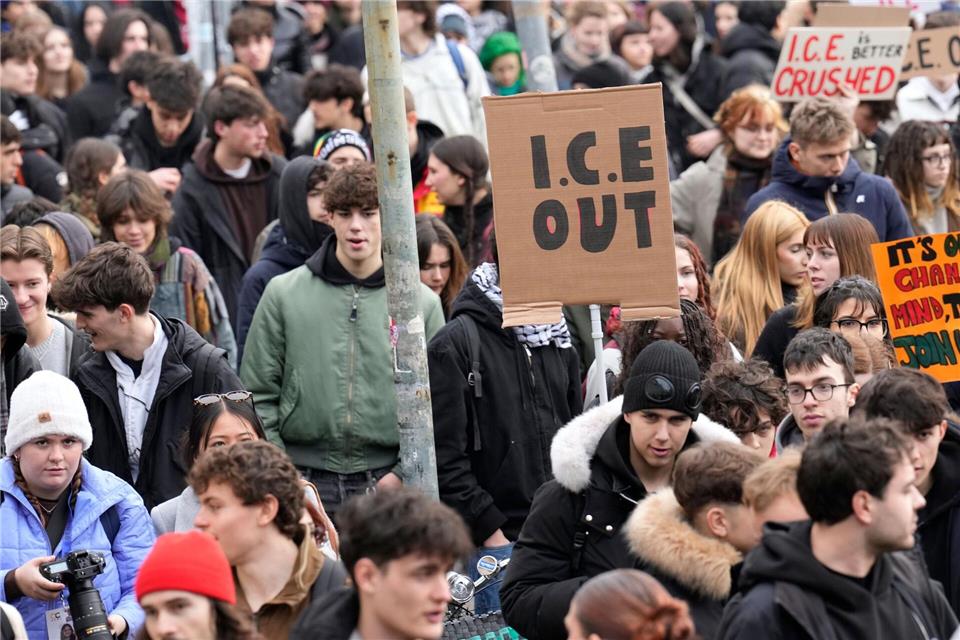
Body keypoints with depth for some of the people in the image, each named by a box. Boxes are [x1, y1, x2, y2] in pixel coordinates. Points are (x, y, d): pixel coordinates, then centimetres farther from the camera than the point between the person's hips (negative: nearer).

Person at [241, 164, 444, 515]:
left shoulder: (421, 303, 6)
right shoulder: (283, 294, 5)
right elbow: (258, 395, 5)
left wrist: (404, 473, -6)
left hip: (386, 484, 0)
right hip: (304, 484, 0)